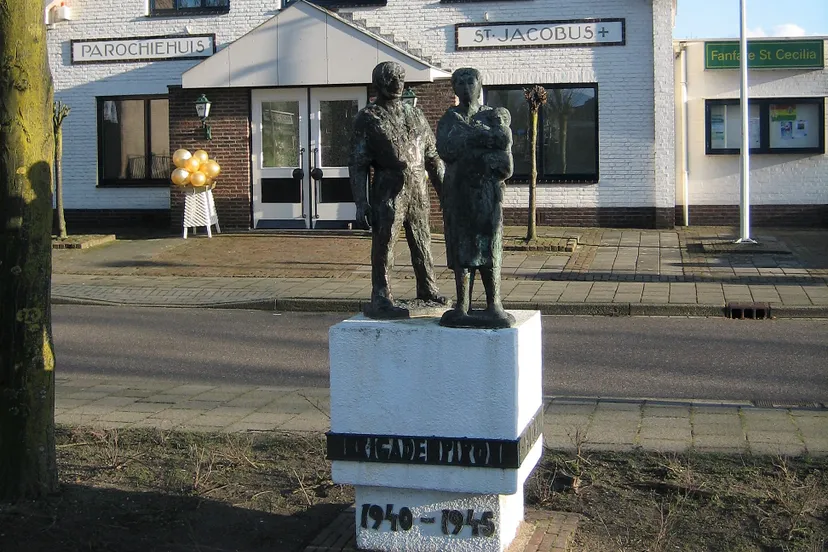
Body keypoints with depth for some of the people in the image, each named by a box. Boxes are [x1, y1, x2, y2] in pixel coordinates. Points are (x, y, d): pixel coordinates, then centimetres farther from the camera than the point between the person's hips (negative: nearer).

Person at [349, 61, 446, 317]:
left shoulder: (415, 115, 14)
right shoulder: (368, 118, -1)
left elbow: (432, 156, 18)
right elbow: (357, 164, -5)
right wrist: (361, 203, -13)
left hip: (418, 191, 5)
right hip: (388, 192, -5)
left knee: (423, 244, 13)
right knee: (384, 245, -4)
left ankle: (427, 289, 27)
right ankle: (380, 300, 0)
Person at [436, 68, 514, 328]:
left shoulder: (494, 115, 9)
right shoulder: (449, 118, 11)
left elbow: (504, 139, -11)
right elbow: (445, 149, -7)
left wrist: (469, 135, -13)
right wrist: (481, 136, -10)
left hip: (487, 188, -2)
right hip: (457, 187, 2)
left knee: (488, 248, -5)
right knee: (461, 247, 2)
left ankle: (494, 305, -1)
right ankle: (463, 305, 9)